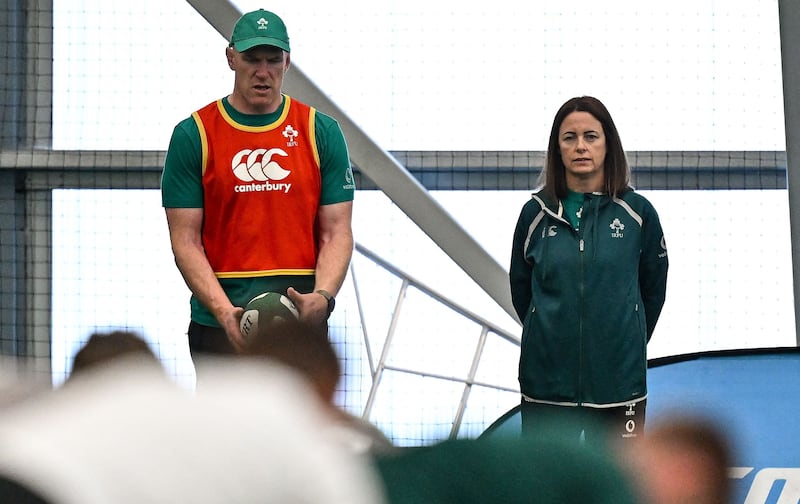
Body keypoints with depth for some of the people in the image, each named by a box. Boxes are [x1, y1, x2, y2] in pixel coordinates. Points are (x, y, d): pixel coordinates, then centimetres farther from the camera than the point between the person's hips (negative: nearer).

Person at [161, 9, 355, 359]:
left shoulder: (321, 132, 7)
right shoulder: (193, 135, 3)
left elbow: (336, 232, 5)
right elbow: (185, 240, -1)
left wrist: (322, 298, -14)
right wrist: (224, 310, -16)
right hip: (220, 326, -1)